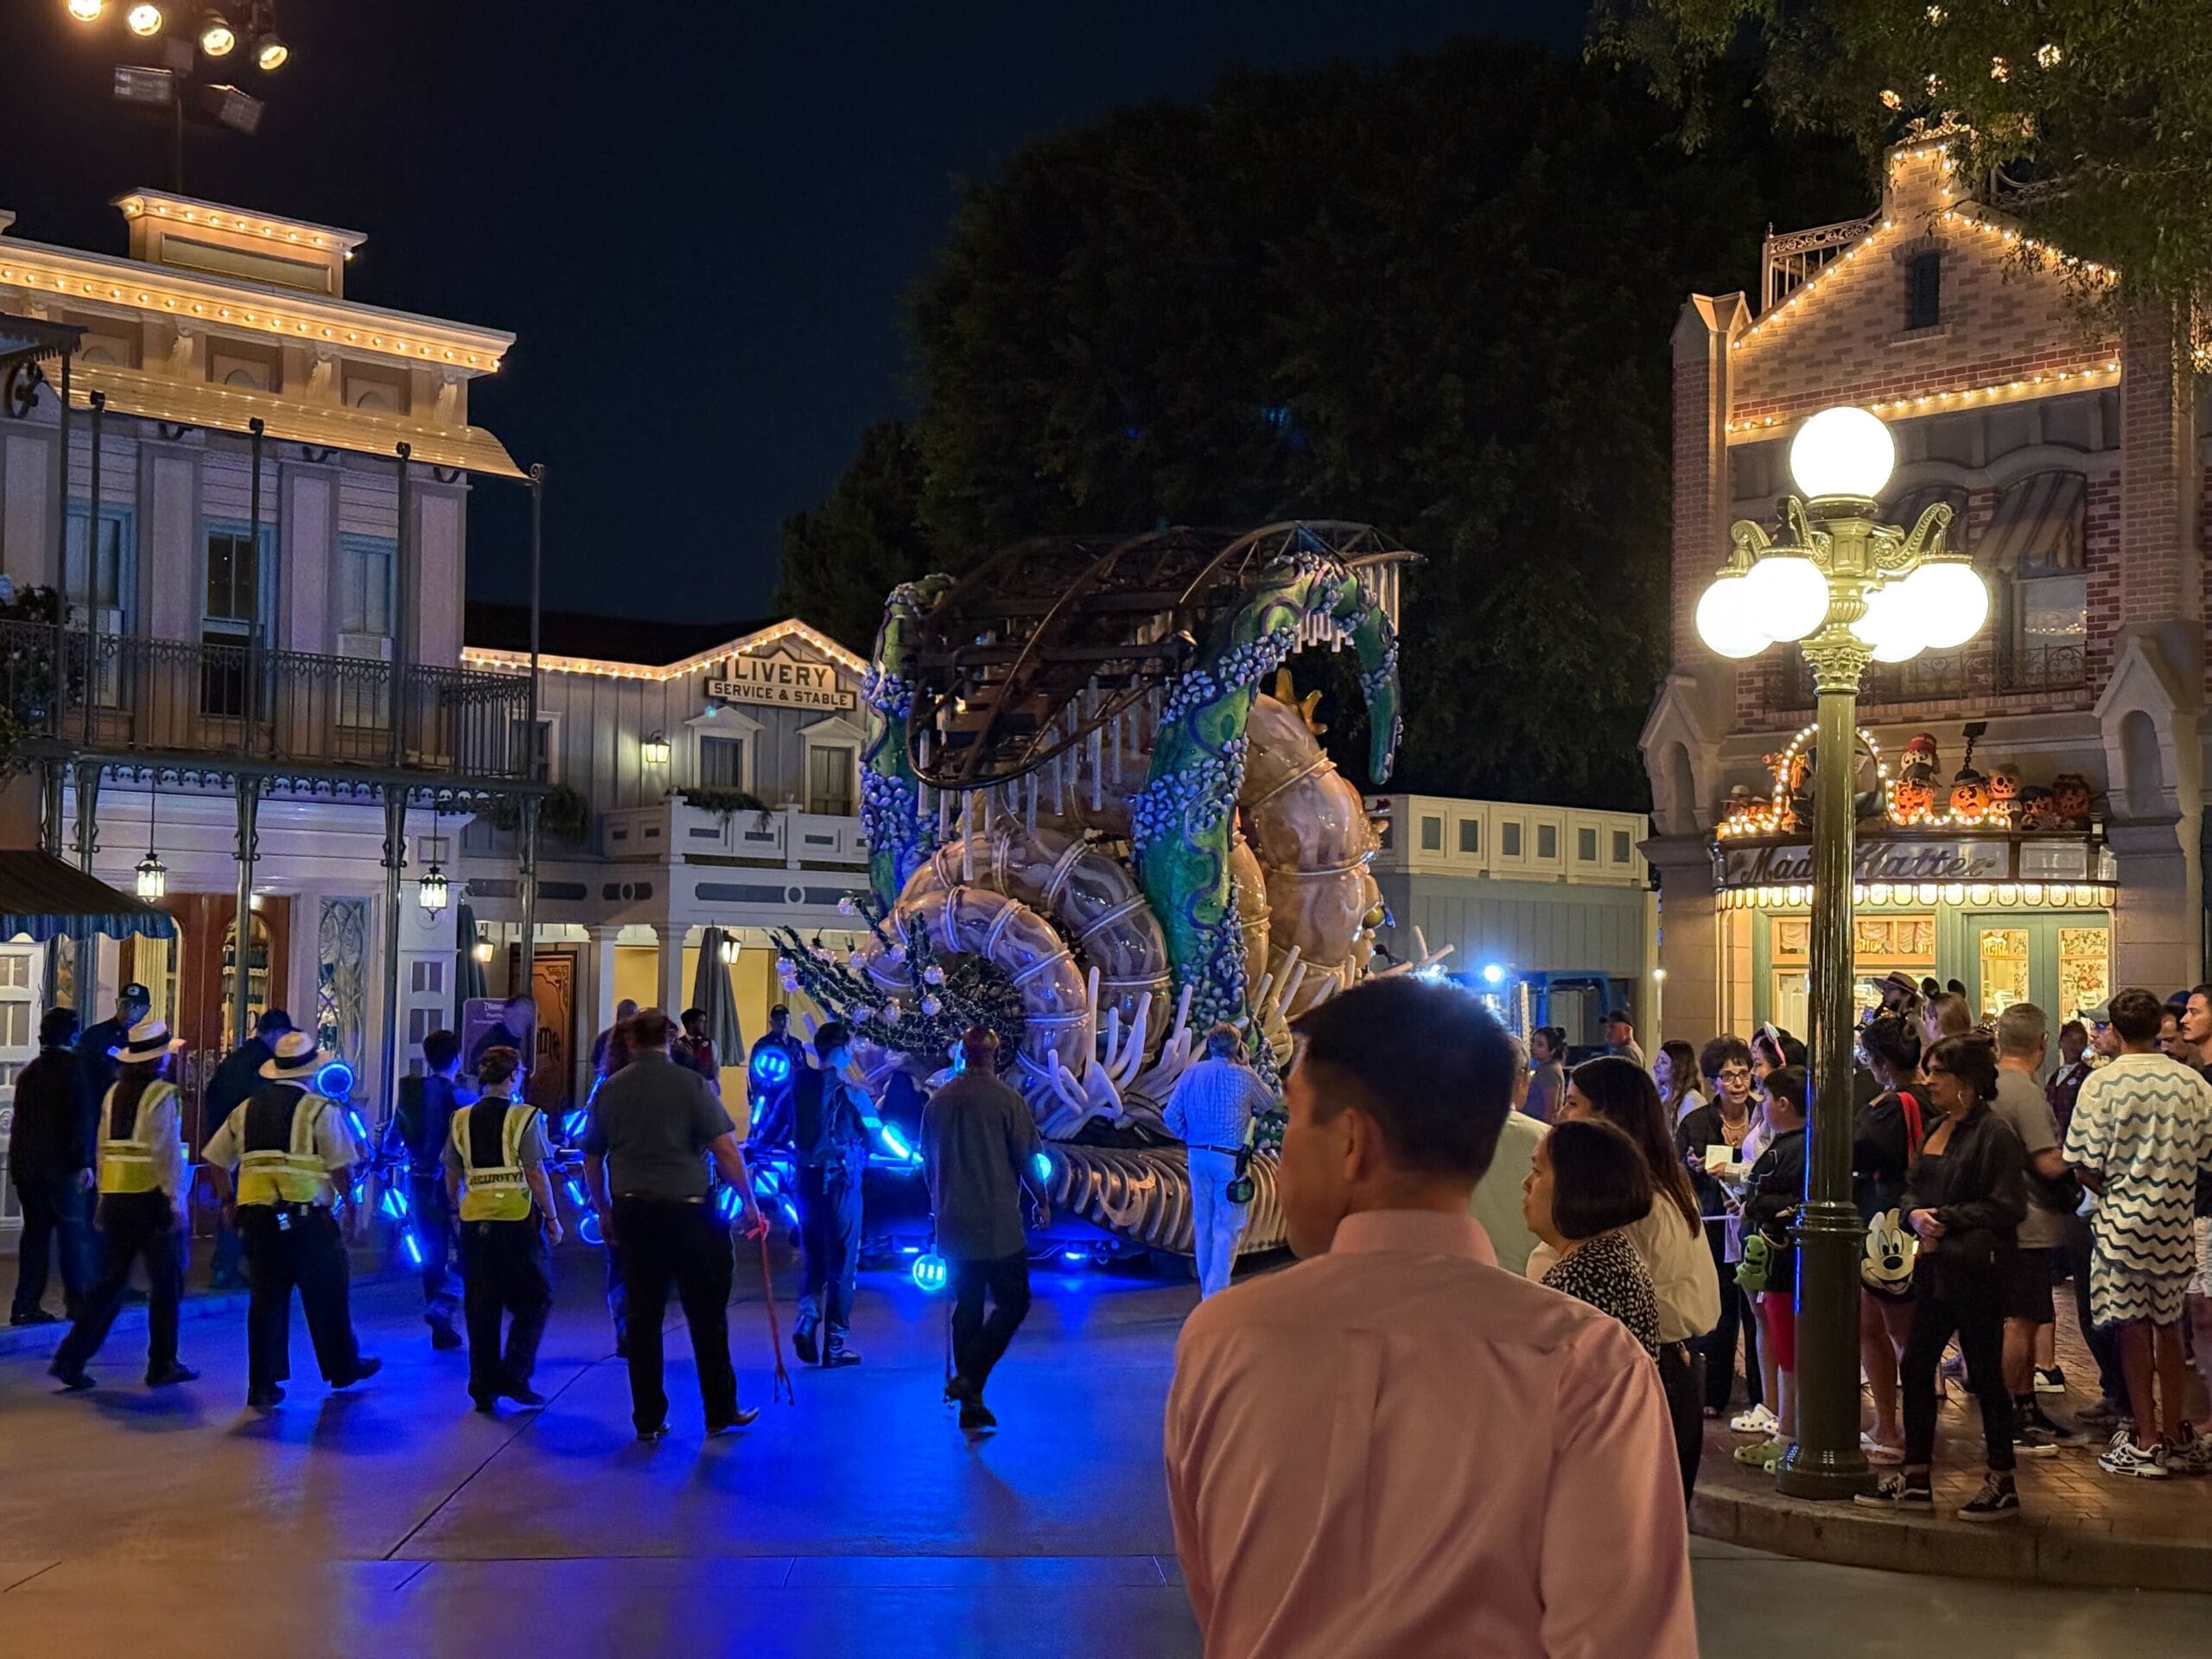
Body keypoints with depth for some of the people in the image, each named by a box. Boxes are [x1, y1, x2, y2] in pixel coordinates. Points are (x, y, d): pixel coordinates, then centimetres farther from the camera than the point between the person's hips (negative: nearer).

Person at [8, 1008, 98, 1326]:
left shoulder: (28, 1073, 11)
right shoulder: (74, 1069, -8)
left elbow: (21, 1119, 16)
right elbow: (83, 1118, -16)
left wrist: (17, 1164, 20)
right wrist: (84, 1162, -15)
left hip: (26, 1165, 6)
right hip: (61, 1166, -6)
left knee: (35, 1232, 10)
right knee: (73, 1231, 2)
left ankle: (26, 1306, 8)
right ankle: (77, 1301, 3)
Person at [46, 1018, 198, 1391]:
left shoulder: (114, 1093, 9)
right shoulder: (163, 1094, -10)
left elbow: (104, 1147, 10)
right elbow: (167, 1152, -15)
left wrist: (105, 1198, 15)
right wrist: (176, 1199, -12)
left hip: (115, 1197, 6)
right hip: (152, 1197, -6)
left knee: (110, 1281, 11)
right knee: (166, 1284, 7)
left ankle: (71, 1358, 3)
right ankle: (162, 1365, 13)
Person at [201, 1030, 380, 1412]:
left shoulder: (247, 1108, 12)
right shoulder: (321, 1109, -5)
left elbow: (214, 1160, 15)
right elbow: (342, 1171, -9)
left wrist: (228, 1201, 24)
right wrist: (346, 1192, 11)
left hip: (256, 1217, 4)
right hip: (307, 1218, -4)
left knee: (266, 1299, 9)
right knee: (326, 1297, 12)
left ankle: (262, 1386, 8)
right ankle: (342, 1367, 28)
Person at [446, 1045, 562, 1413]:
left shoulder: (461, 1120, 6)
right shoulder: (524, 1117, -8)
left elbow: (452, 1177, 10)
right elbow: (536, 1175, -10)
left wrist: (459, 1211, 24)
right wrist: (552, 1219, -2)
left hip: (475, 1220, 4)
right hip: (519, 1217, -4)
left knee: (481, 1306, 9)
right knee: (534, 1297, 9)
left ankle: (484, 1389, 11)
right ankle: (513, 1375, -1)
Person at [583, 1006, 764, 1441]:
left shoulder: (611, 1089, 4)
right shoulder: (691, 1084, -7)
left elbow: (592, 1160, 11)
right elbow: (726, 1149, -12)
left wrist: (604, 1210, 23)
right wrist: (749, 1203, -3)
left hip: (632, 1213, 3)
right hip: (687, 1210, -3)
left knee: (642, 1317, 9)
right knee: (707, 1315, 7)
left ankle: (648, 1419, 12)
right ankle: (720, 1412, 14)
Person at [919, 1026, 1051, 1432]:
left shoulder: (937, 1101, 7)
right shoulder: (1006, 1100, -10)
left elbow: (928, 1162, 15)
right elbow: (1027, 1158, -7)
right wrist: (1042, 1202, 8)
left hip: (953, 1227, 6)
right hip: (999, 1227, -6)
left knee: (967, 1308, 12)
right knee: (1013, 1302, 5)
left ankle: (971, 1406, 14)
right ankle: (969, 1378, -12)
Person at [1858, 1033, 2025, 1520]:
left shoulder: (1993, 1133, -12)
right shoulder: (1936, 1129, 13)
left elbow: (2006, 1207, -16)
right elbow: (1911, 1188, 16)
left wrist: (1946, 1220, -17)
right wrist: (1916, 1214, -6)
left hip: (1976, 1272, -9)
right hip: (1933, 1268, 9)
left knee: (1985, 1374, 1)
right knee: (1916, 1367, 10)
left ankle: (2002, 1484, 13)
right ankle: (1915, 1478, 19)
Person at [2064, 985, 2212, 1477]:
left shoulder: (2103, 1083, -12)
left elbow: (2085, 1165, -12)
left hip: (2123, 1221, -3)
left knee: (2133, 1329, 4)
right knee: (2168, 1326, 15)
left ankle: (2145, 1442, 8)